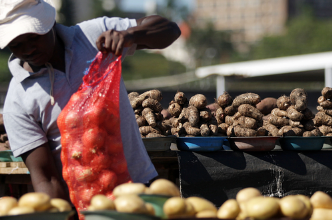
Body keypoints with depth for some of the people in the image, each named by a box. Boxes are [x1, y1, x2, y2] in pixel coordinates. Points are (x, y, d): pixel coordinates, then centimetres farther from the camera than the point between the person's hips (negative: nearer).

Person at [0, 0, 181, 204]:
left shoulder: (94, 35, 0)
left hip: (139, 184, 1)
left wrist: (129, 34, -20)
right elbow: (44, 178, -8)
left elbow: (169, 29, 0)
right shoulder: (17, 101, -5)